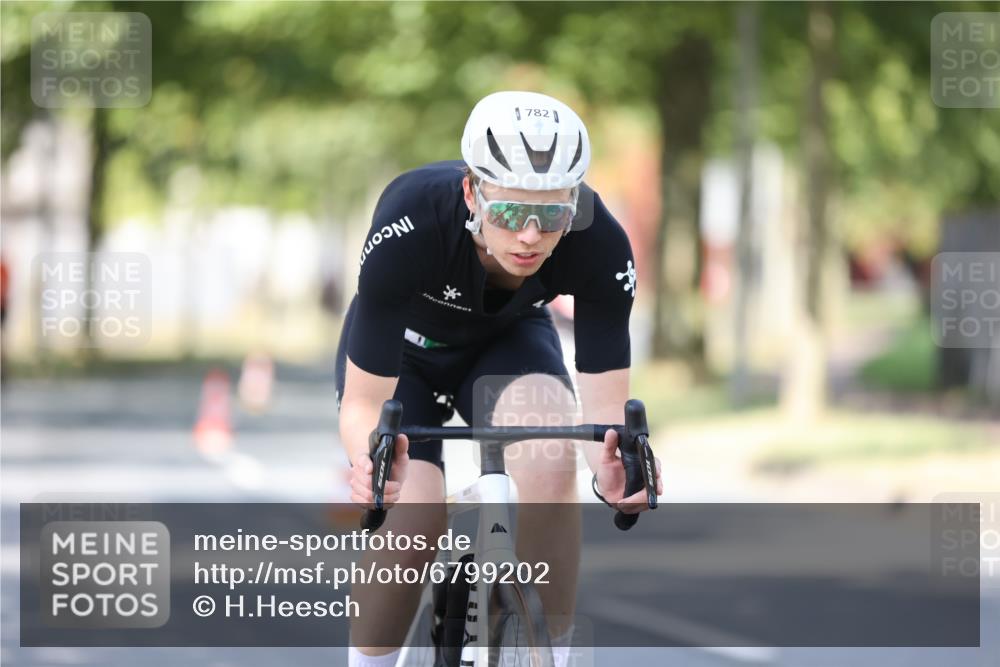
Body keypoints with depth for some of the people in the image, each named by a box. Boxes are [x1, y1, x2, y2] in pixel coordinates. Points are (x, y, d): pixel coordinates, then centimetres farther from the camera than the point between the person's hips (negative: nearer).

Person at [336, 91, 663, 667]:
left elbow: (604, 402, -29)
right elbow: (364, 402, -33)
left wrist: (615, 466, -51)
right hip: (402, 344, -1)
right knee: (411, 527, -23)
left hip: (508, 341, 1)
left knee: (551, 458, -30)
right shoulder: (410, 225, -39)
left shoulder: (601, 247, -33)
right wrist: (371, 461, -56)